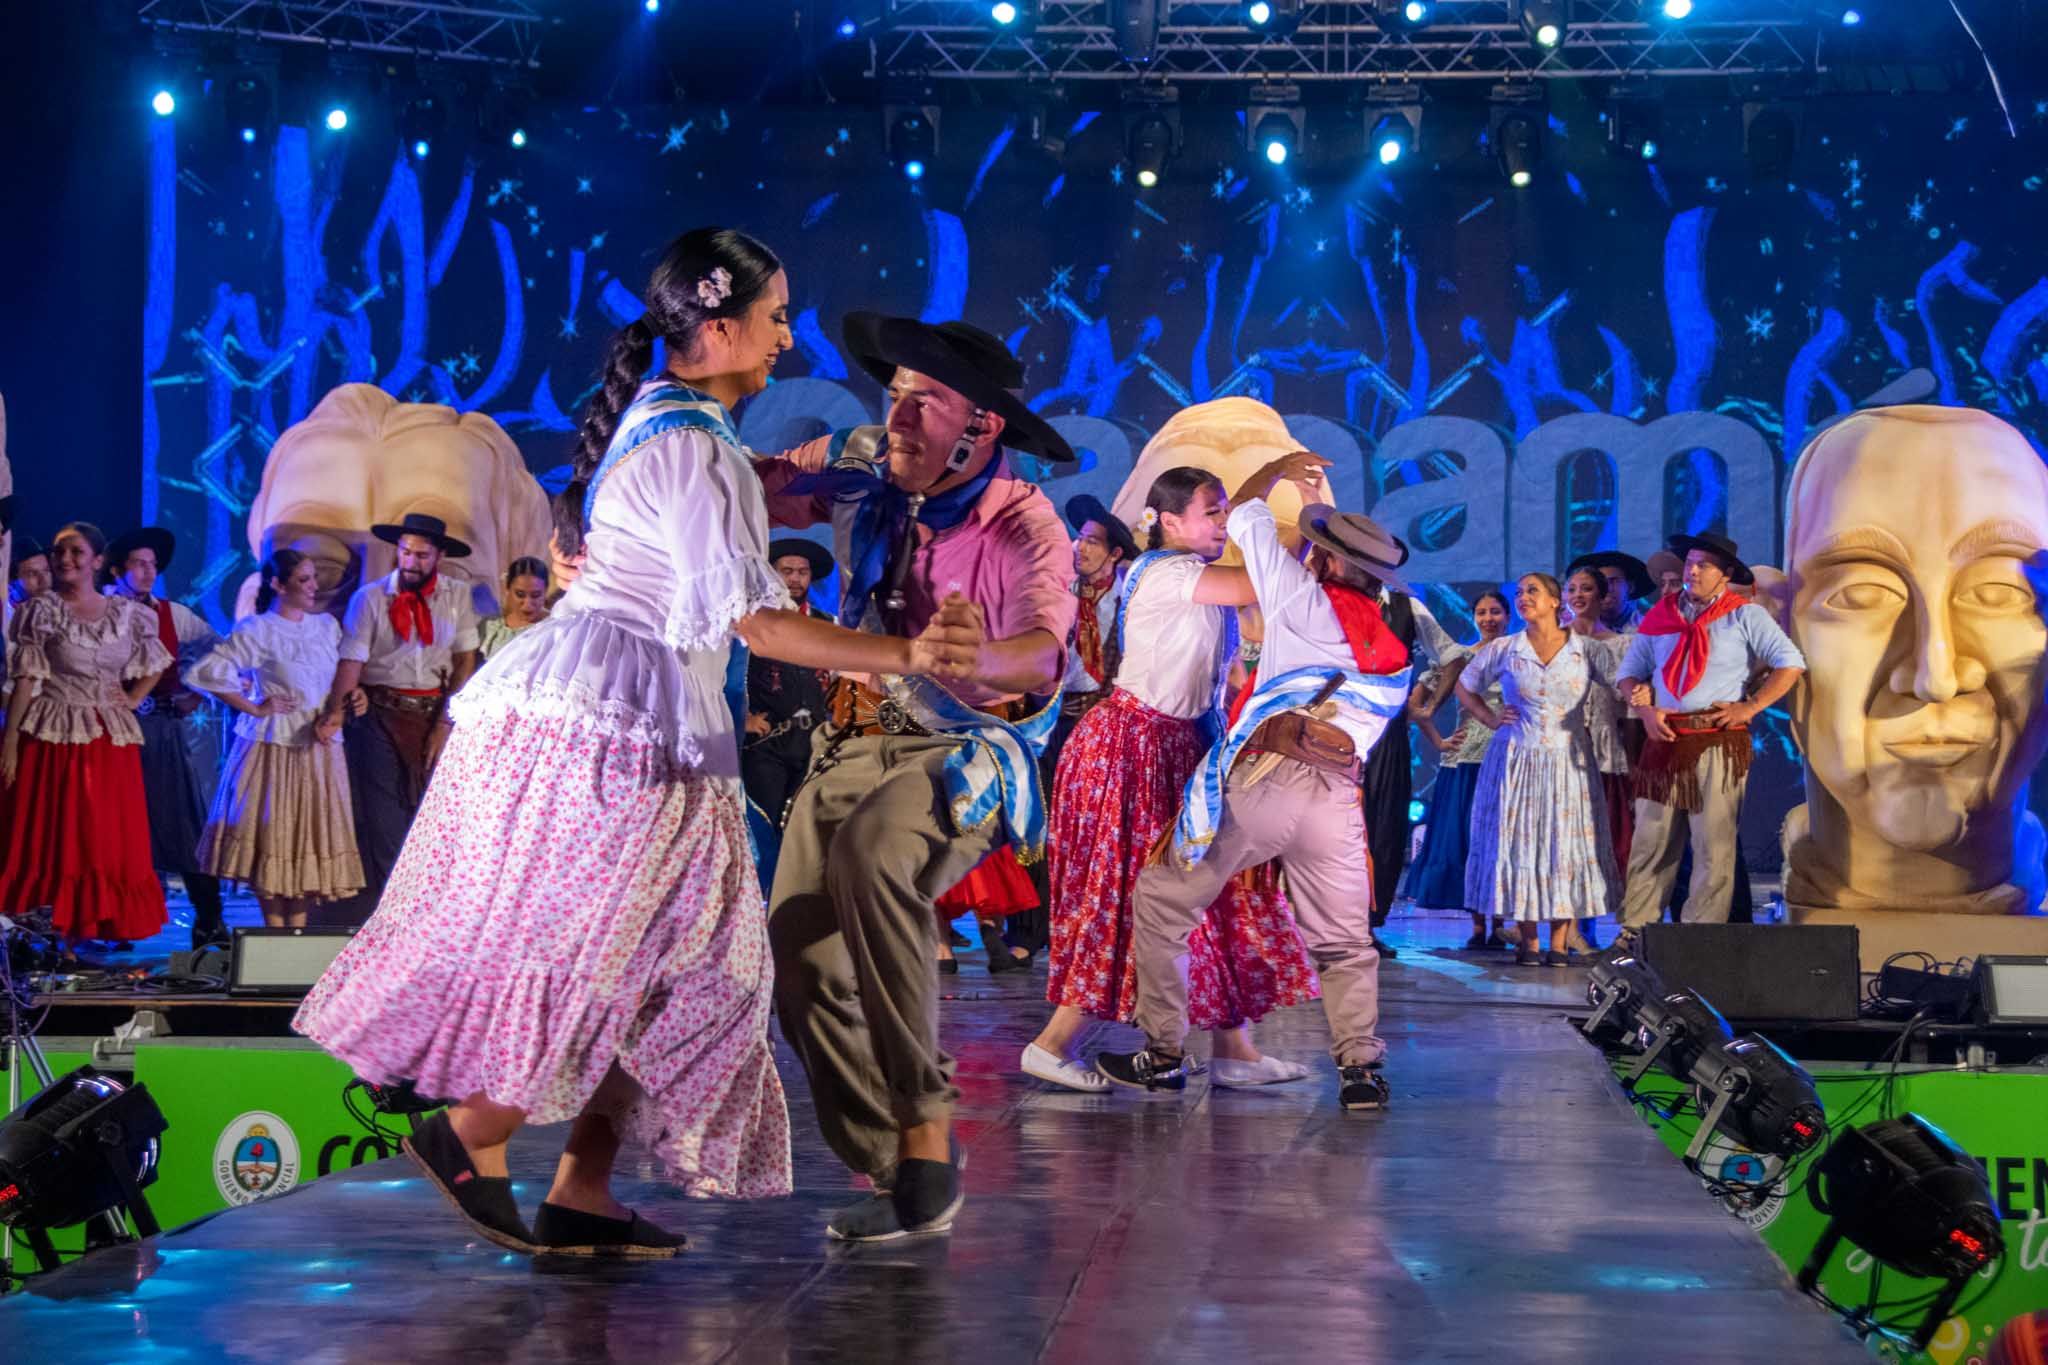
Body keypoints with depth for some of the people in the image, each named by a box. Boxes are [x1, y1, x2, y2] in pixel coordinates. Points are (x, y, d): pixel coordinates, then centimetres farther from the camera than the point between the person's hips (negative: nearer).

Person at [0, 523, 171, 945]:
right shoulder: (42, 611, -2)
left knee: (113, 843, 4)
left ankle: (107, 930, 13)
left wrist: (131, 700, 4)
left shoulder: (128, 614, 6)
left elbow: (156, 666, 21)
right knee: (51, 840, -2)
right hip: (53, 737, -3)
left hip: (111, 740, 3)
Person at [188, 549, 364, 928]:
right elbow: (204, 673, -16)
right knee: (273, 837, 1)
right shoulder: (257, 631, -9)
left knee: (313, 836, 7)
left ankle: (299, 928, 16)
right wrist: (254, 707, -12)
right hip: (275, 749, -5)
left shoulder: (327, 626, 9)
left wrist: (335, 717, -4)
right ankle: (275, 929, 9)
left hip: (320, 749, 5)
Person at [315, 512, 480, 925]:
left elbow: (466, 662, 2)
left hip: (436, 716, 2)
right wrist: (335, 709, -24)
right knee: (383, 820, -4)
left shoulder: (457, 595, 5)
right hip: (381, 716, -1)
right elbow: (351, 660, -8)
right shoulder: (370, 597, 1)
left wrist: (445, 723, -6)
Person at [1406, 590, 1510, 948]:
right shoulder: (1461, 659, 7)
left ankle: (1497, 925, 7)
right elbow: (1416, 704, 6)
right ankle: (1477, 925, 7)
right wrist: (1438, 742, 0)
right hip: (1466, 759, 1)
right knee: (1465, 839, 0)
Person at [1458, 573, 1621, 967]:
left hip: (1568, 764, -1)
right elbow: (1464, 687, 16)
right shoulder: (1503, 651, 3)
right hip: (1515, 763, 1)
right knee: (1519, 842, -1)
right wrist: (1490, 719, 5)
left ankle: (1559, 943, 3)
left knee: (1565, 844, -1)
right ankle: (1528, 942, 6)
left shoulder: (1586, 651, 1)